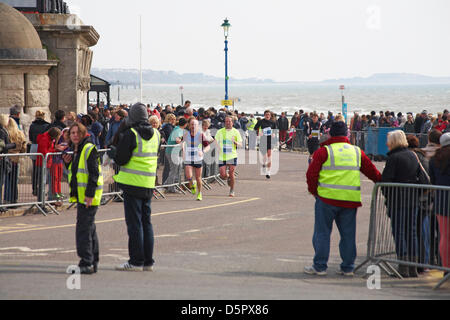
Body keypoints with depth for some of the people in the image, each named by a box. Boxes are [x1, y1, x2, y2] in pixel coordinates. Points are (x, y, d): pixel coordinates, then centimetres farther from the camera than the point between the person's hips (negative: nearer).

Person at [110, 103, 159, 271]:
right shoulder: (156, 134, 6)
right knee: (146, 222, 13)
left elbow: (121, 159, -14)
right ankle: (148, 261, 15)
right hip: (148, 185, 6)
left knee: (134, 223, -2)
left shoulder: (131, 134, -13)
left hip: (133, 184, -6)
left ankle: (136, 261, -1)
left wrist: (113, 152, 7)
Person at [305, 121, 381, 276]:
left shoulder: (324, 151, -3)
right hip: (350, 199, 3)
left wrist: (314, 191, 8)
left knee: (322, 232, 4)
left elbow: (311, 174, -7)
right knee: (348, 233, 11)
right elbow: (373, 172, 15)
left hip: (327, 198, -3)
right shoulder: (357, 152, 10)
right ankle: (348, 267, 13)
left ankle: (320, 266, 4)